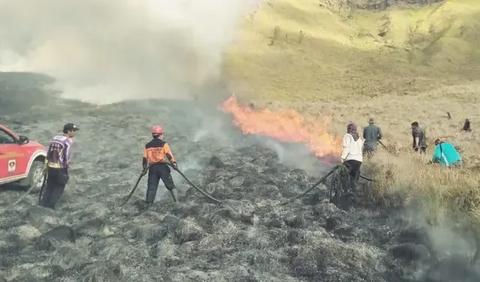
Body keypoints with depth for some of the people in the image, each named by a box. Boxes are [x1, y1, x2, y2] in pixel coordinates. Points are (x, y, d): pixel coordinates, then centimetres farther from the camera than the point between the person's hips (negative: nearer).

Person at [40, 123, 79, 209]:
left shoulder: (55, 138, 11)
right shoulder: (69, 141, -12)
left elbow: (48, 153, 14)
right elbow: (68, 157, -16)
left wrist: (46, 166, 20)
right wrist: (66, 167, -2)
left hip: (51, 167, 7)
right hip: (61, 168, -7)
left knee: (49, 186, 19)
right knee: (59, 187, 7)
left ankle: (43, 203, 19)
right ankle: (50, 205, 2)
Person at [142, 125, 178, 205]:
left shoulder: (147, 145, 10)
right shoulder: (163, 144, -1)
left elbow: (145, 158, 8)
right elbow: (168, 155, -13)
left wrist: (145, 168, 13)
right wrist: (174, 163, -14)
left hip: (152, 168, 3)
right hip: (162, 166, -3)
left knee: (152, 187, 6)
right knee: (170, 185, 6)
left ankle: (149, 204, 2)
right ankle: (177, 201, 5)